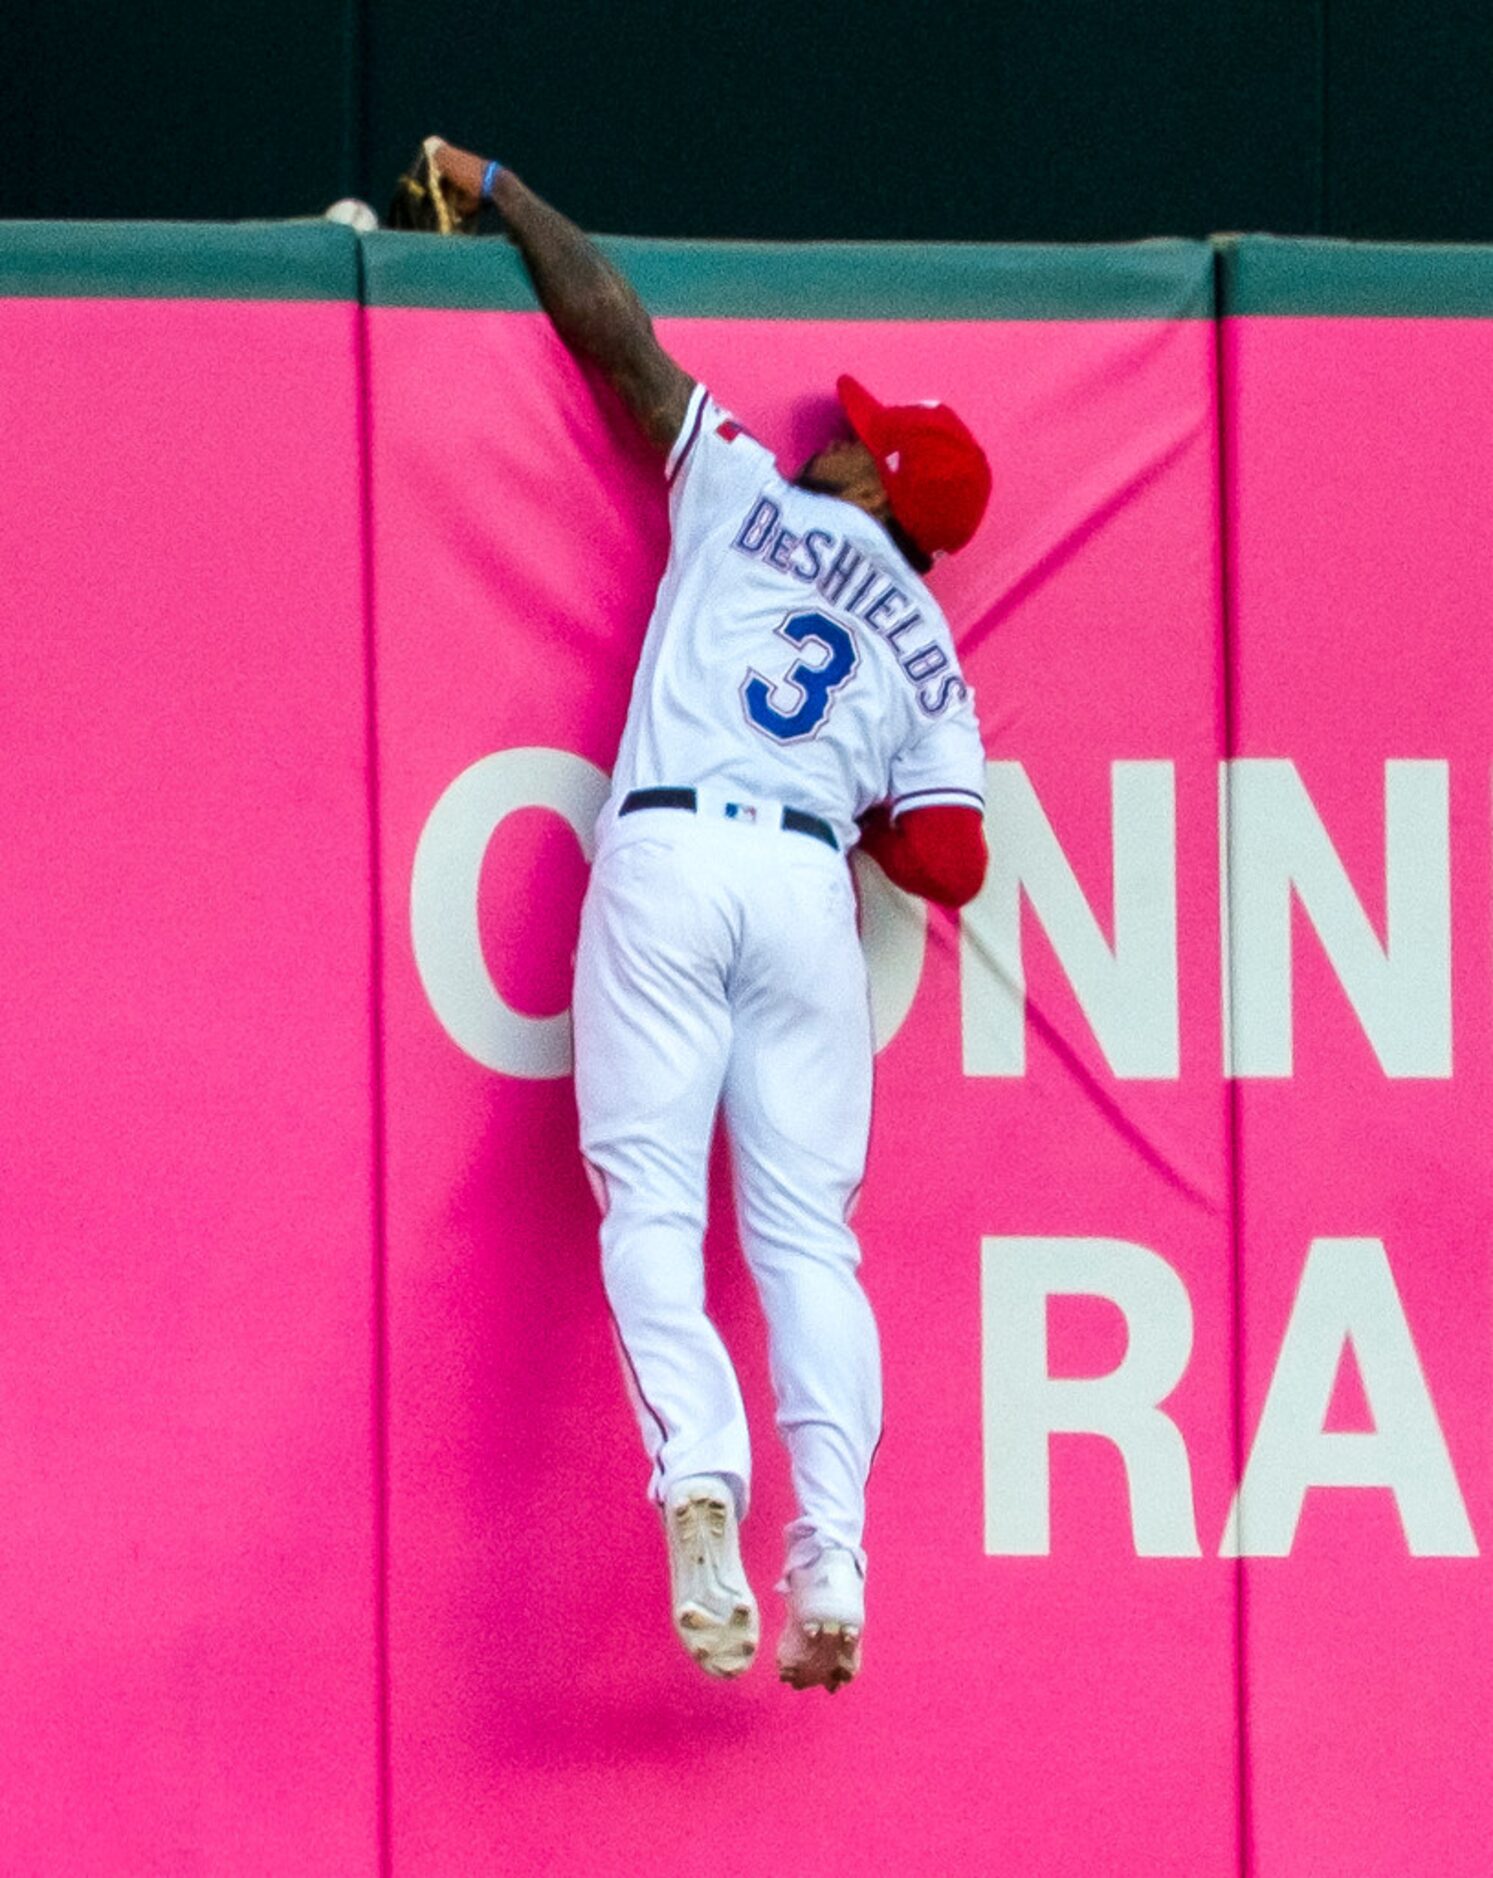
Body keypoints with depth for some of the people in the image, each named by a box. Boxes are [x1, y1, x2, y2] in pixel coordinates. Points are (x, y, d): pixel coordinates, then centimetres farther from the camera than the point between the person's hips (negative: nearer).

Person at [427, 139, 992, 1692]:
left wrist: (499, 194, 30)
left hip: (666, 853, -3)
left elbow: (617, 335, 18)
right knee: (807, 1233, 0)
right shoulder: (927, 653, 22)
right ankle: (830, 1566, -15)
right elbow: (951, 863, 12)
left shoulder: (747, 498, 17)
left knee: (648, 1199, -6)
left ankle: (697, 1466, -32)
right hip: (807, 881, 3)